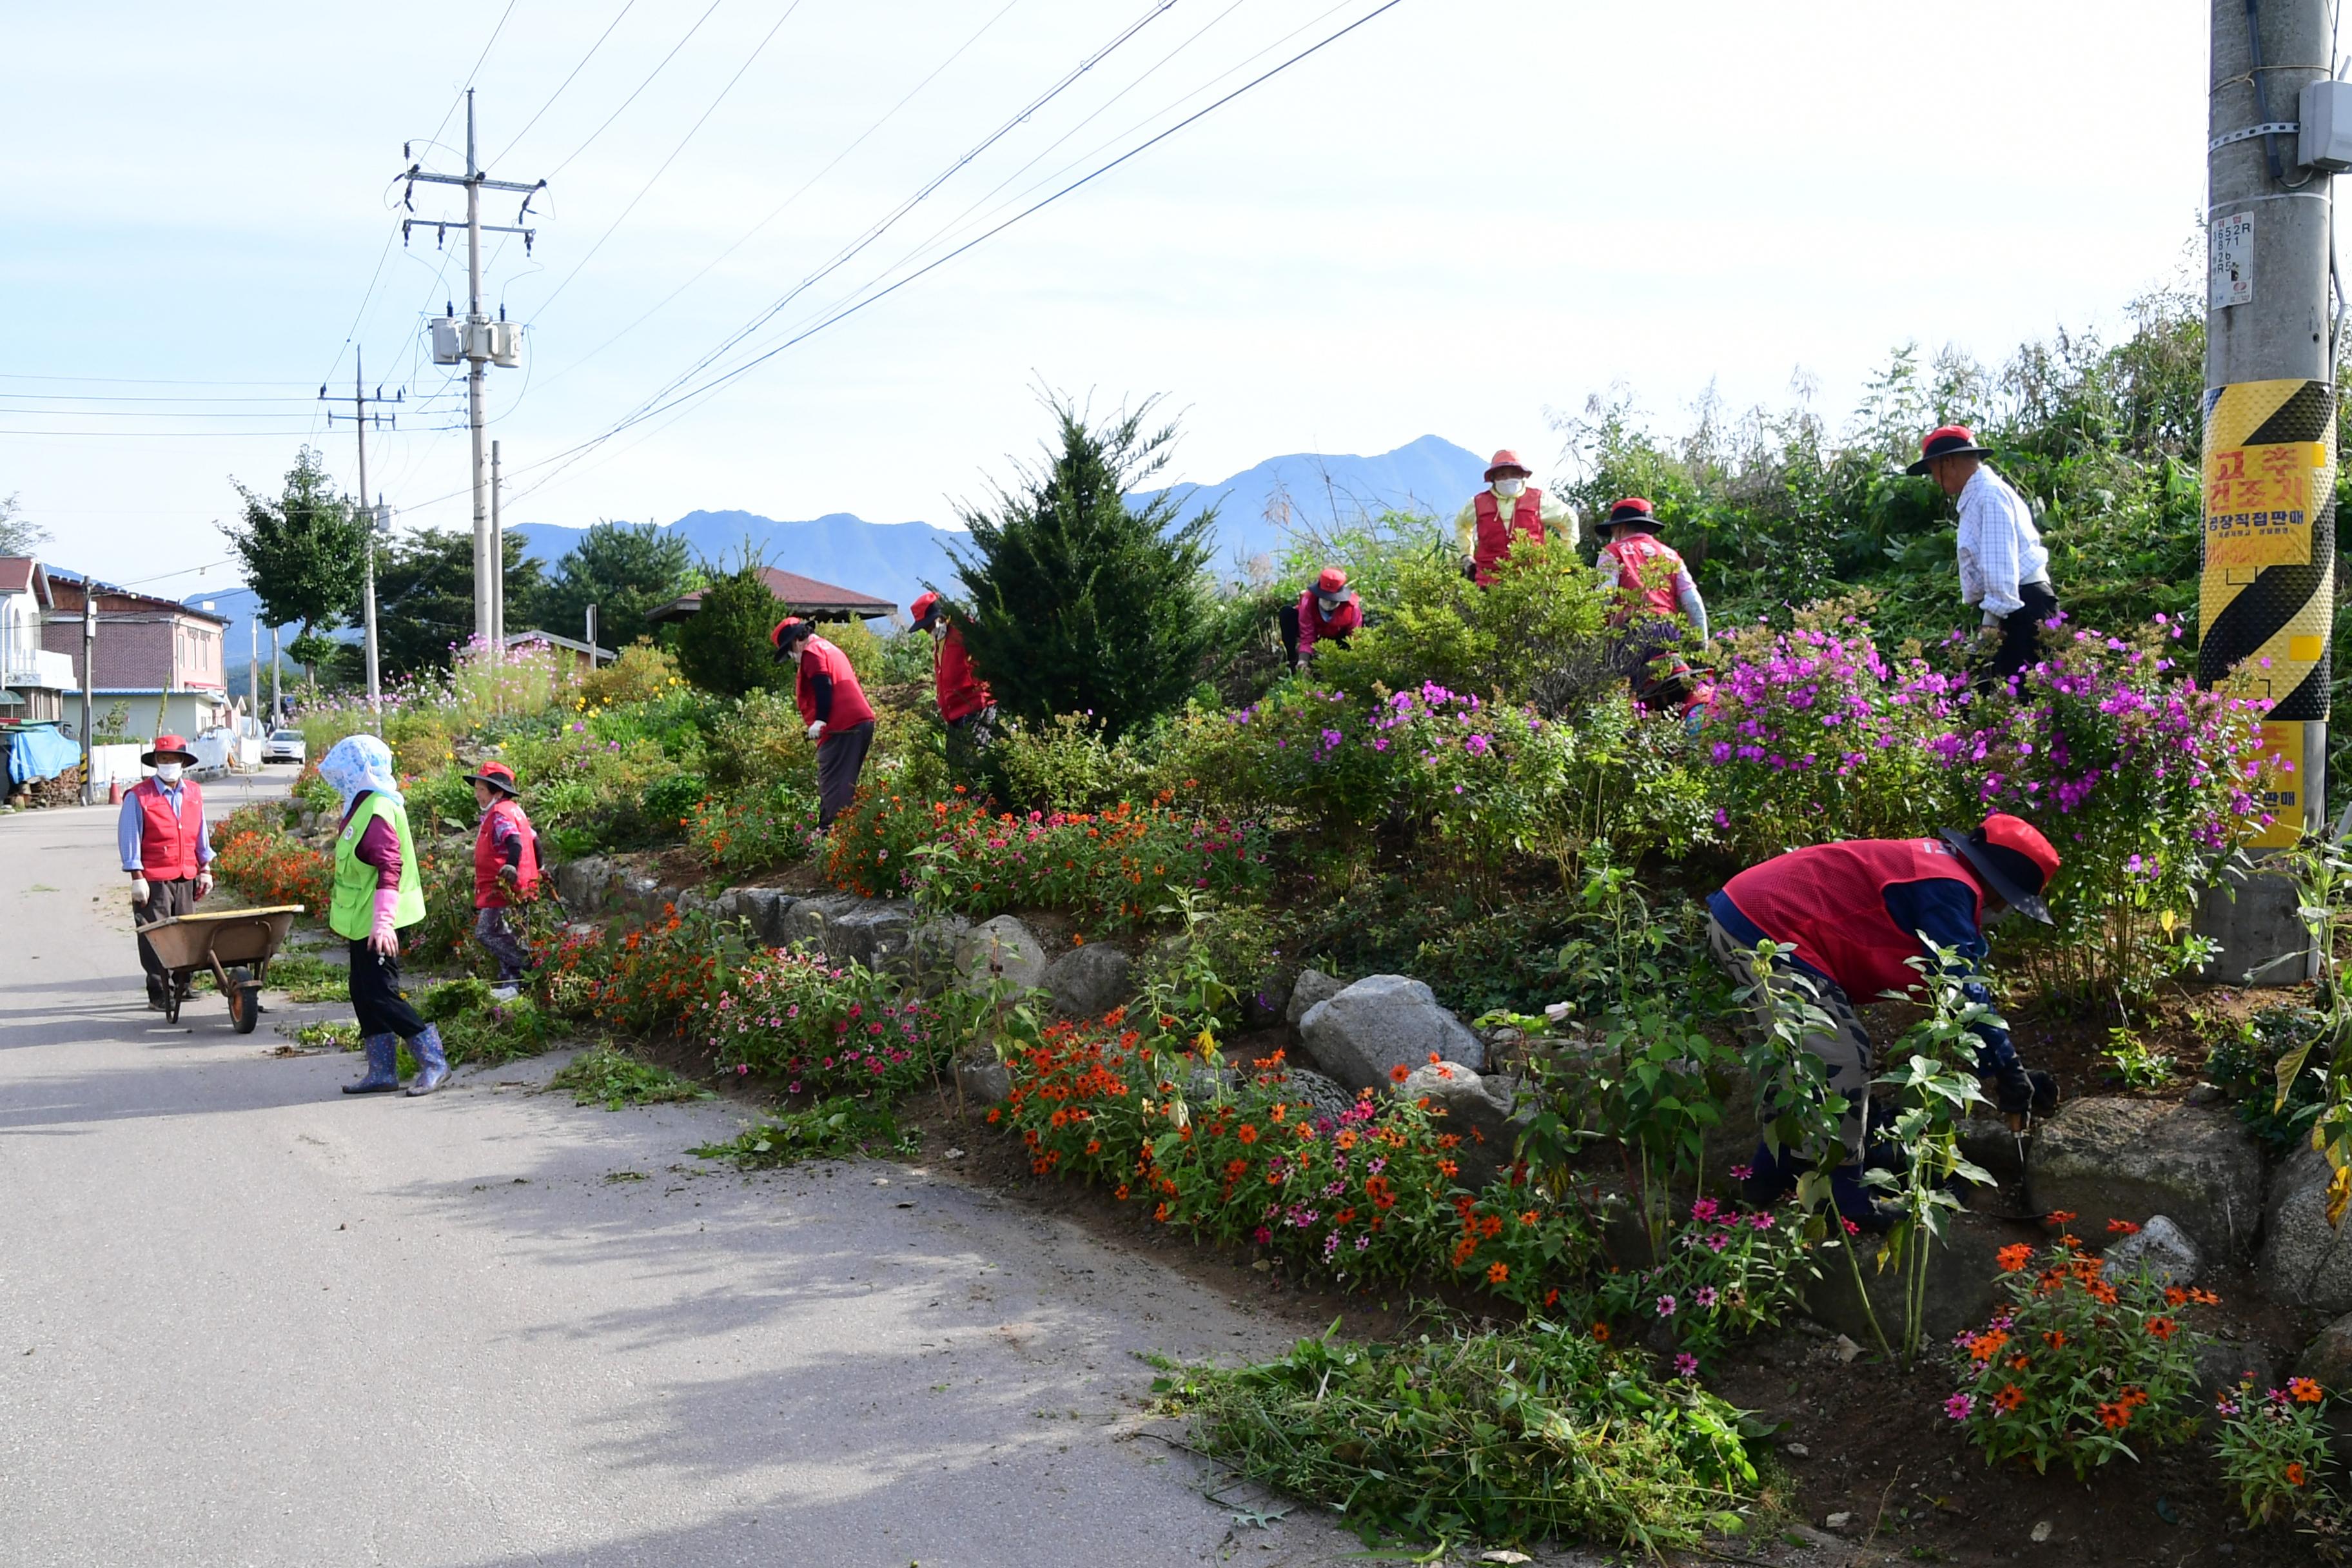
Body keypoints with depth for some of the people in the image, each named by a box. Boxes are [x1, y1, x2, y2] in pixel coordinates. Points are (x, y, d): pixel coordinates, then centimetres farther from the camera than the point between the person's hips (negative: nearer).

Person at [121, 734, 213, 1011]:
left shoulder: (194, 792, 11)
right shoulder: (138, 796, -5)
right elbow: (129, 838, -6)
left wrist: (205, 870, 16)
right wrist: (137, 878, -10)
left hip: (187, 877, 5)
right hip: (154, 880, -5)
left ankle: (183, 984, 22)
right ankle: (158, 994, 3)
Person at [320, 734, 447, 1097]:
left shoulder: (378, 811, -19)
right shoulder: (363, 806, 14)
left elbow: (390, 868, -26)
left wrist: (382, 922, -30)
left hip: (376, 924, -10)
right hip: (362, 922, 10)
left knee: (380, 996, -9)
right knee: (364, 995, 12)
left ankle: (434, 1063, -4)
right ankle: (382, 1072, 17)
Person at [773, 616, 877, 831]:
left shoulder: (811, 652, -1)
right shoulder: (830, 649, 27)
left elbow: (823, 686, -15)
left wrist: (820, 720, -19)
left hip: (842, 727, -10)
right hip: (863, 721, 10)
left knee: (832, 786, -10)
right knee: (845, 785, 13)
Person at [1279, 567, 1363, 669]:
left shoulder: (1352, 607, -32)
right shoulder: (1308, 602, -34)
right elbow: (1307, 639, -33)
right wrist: (1303, 661, -45)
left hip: (1337, 639, 1)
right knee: (1288, 612, -29)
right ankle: (1293, 661, -21)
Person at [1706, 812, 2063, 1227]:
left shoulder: (1929, 865, 19)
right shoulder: (1950, 888, -12)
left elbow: (1958, 982, 23)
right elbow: (1962, 989, -14)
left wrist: (2005, 1068, 22)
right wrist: (2009, 1073, -7)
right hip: (1764, 932, -11)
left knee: (1812, 1055, 23)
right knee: (1843, 1059, -6)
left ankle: (1775, 1177, 32)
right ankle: (1840, 1201, 3)